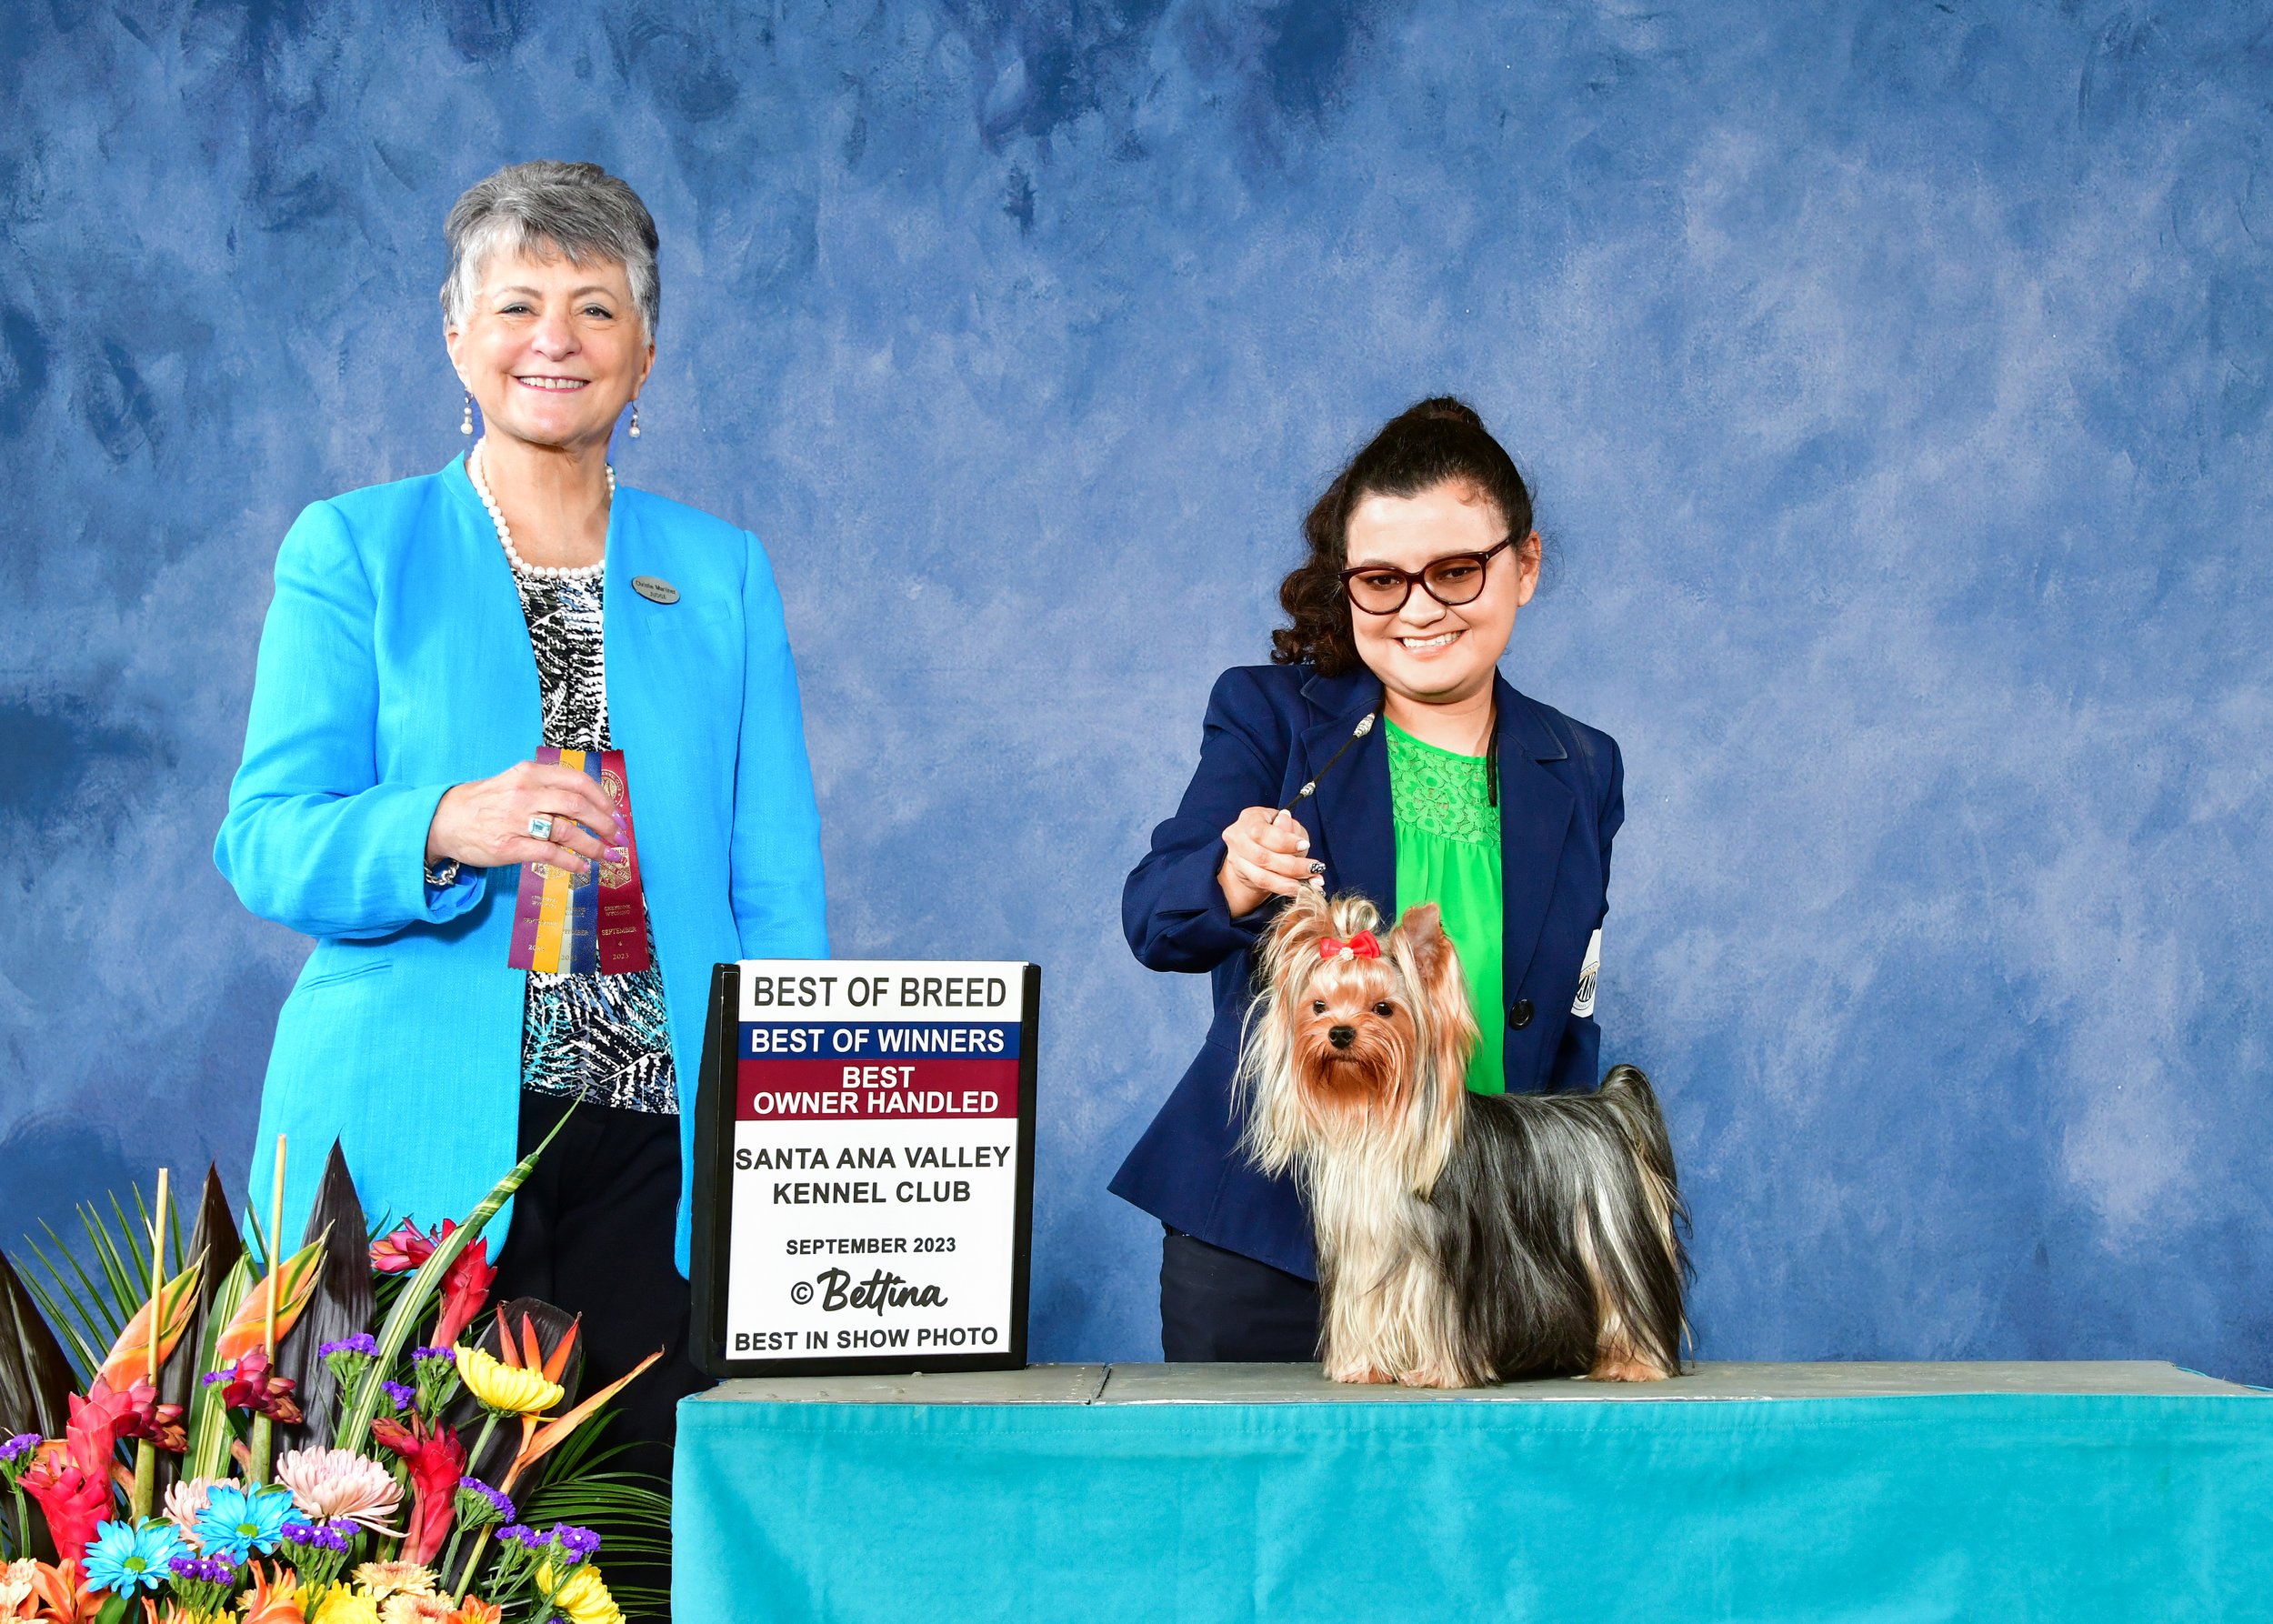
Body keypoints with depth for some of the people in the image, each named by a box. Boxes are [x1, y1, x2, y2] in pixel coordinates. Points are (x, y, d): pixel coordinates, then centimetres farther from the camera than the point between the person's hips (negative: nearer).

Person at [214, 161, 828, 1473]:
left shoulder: (724, 575, 14)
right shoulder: (354, 550, 7)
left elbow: (777, 881, 12)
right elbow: (266, 843, -1)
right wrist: (444, 826, -21)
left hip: (654, 1142, 2)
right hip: (414, 1144, -2)